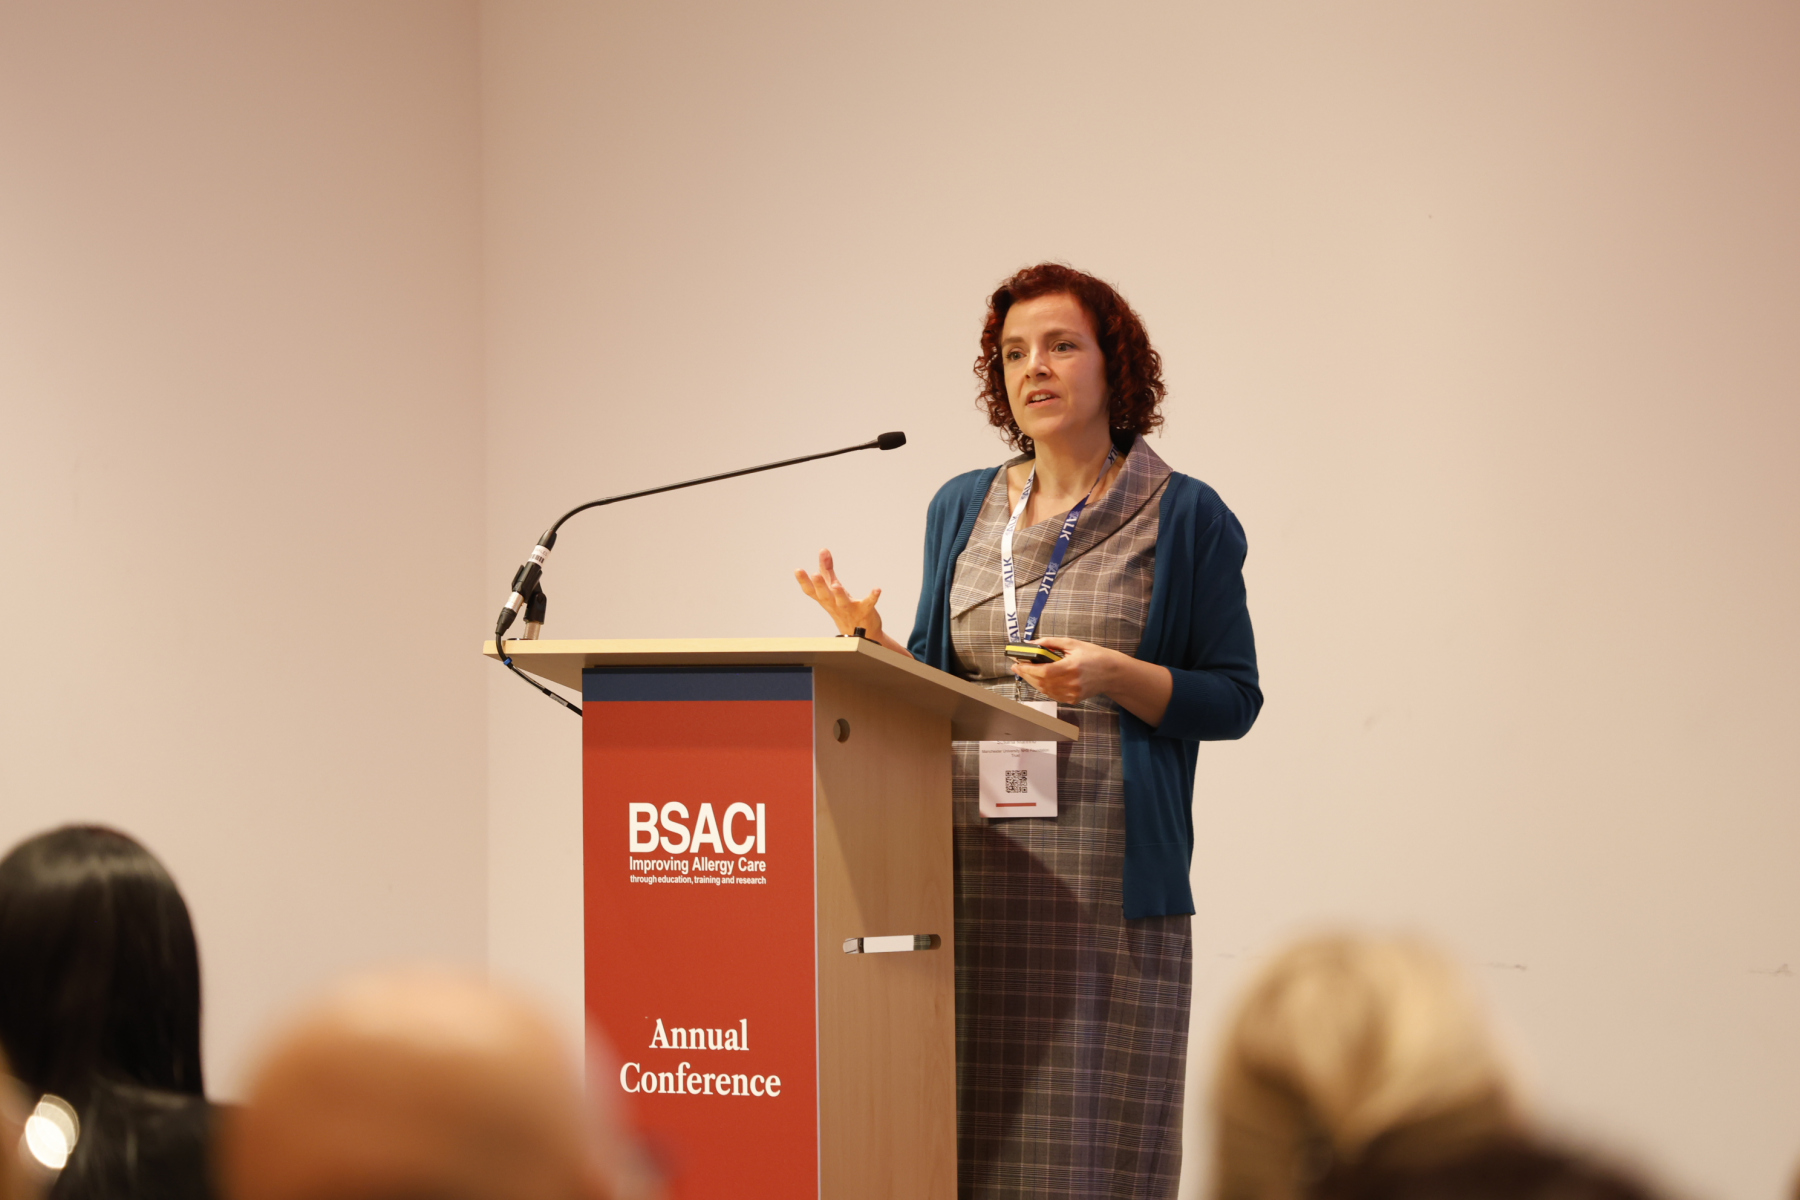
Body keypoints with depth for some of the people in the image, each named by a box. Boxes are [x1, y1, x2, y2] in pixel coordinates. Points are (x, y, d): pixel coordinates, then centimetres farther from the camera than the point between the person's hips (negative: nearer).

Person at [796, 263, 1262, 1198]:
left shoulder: (1184, 517, 2)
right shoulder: (962, 509, 15)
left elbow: (1233, 698, 1)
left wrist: (1113, 675, -15)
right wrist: (874, 641, -1)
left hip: (1105, 871, -4)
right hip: (969, 864, 4)